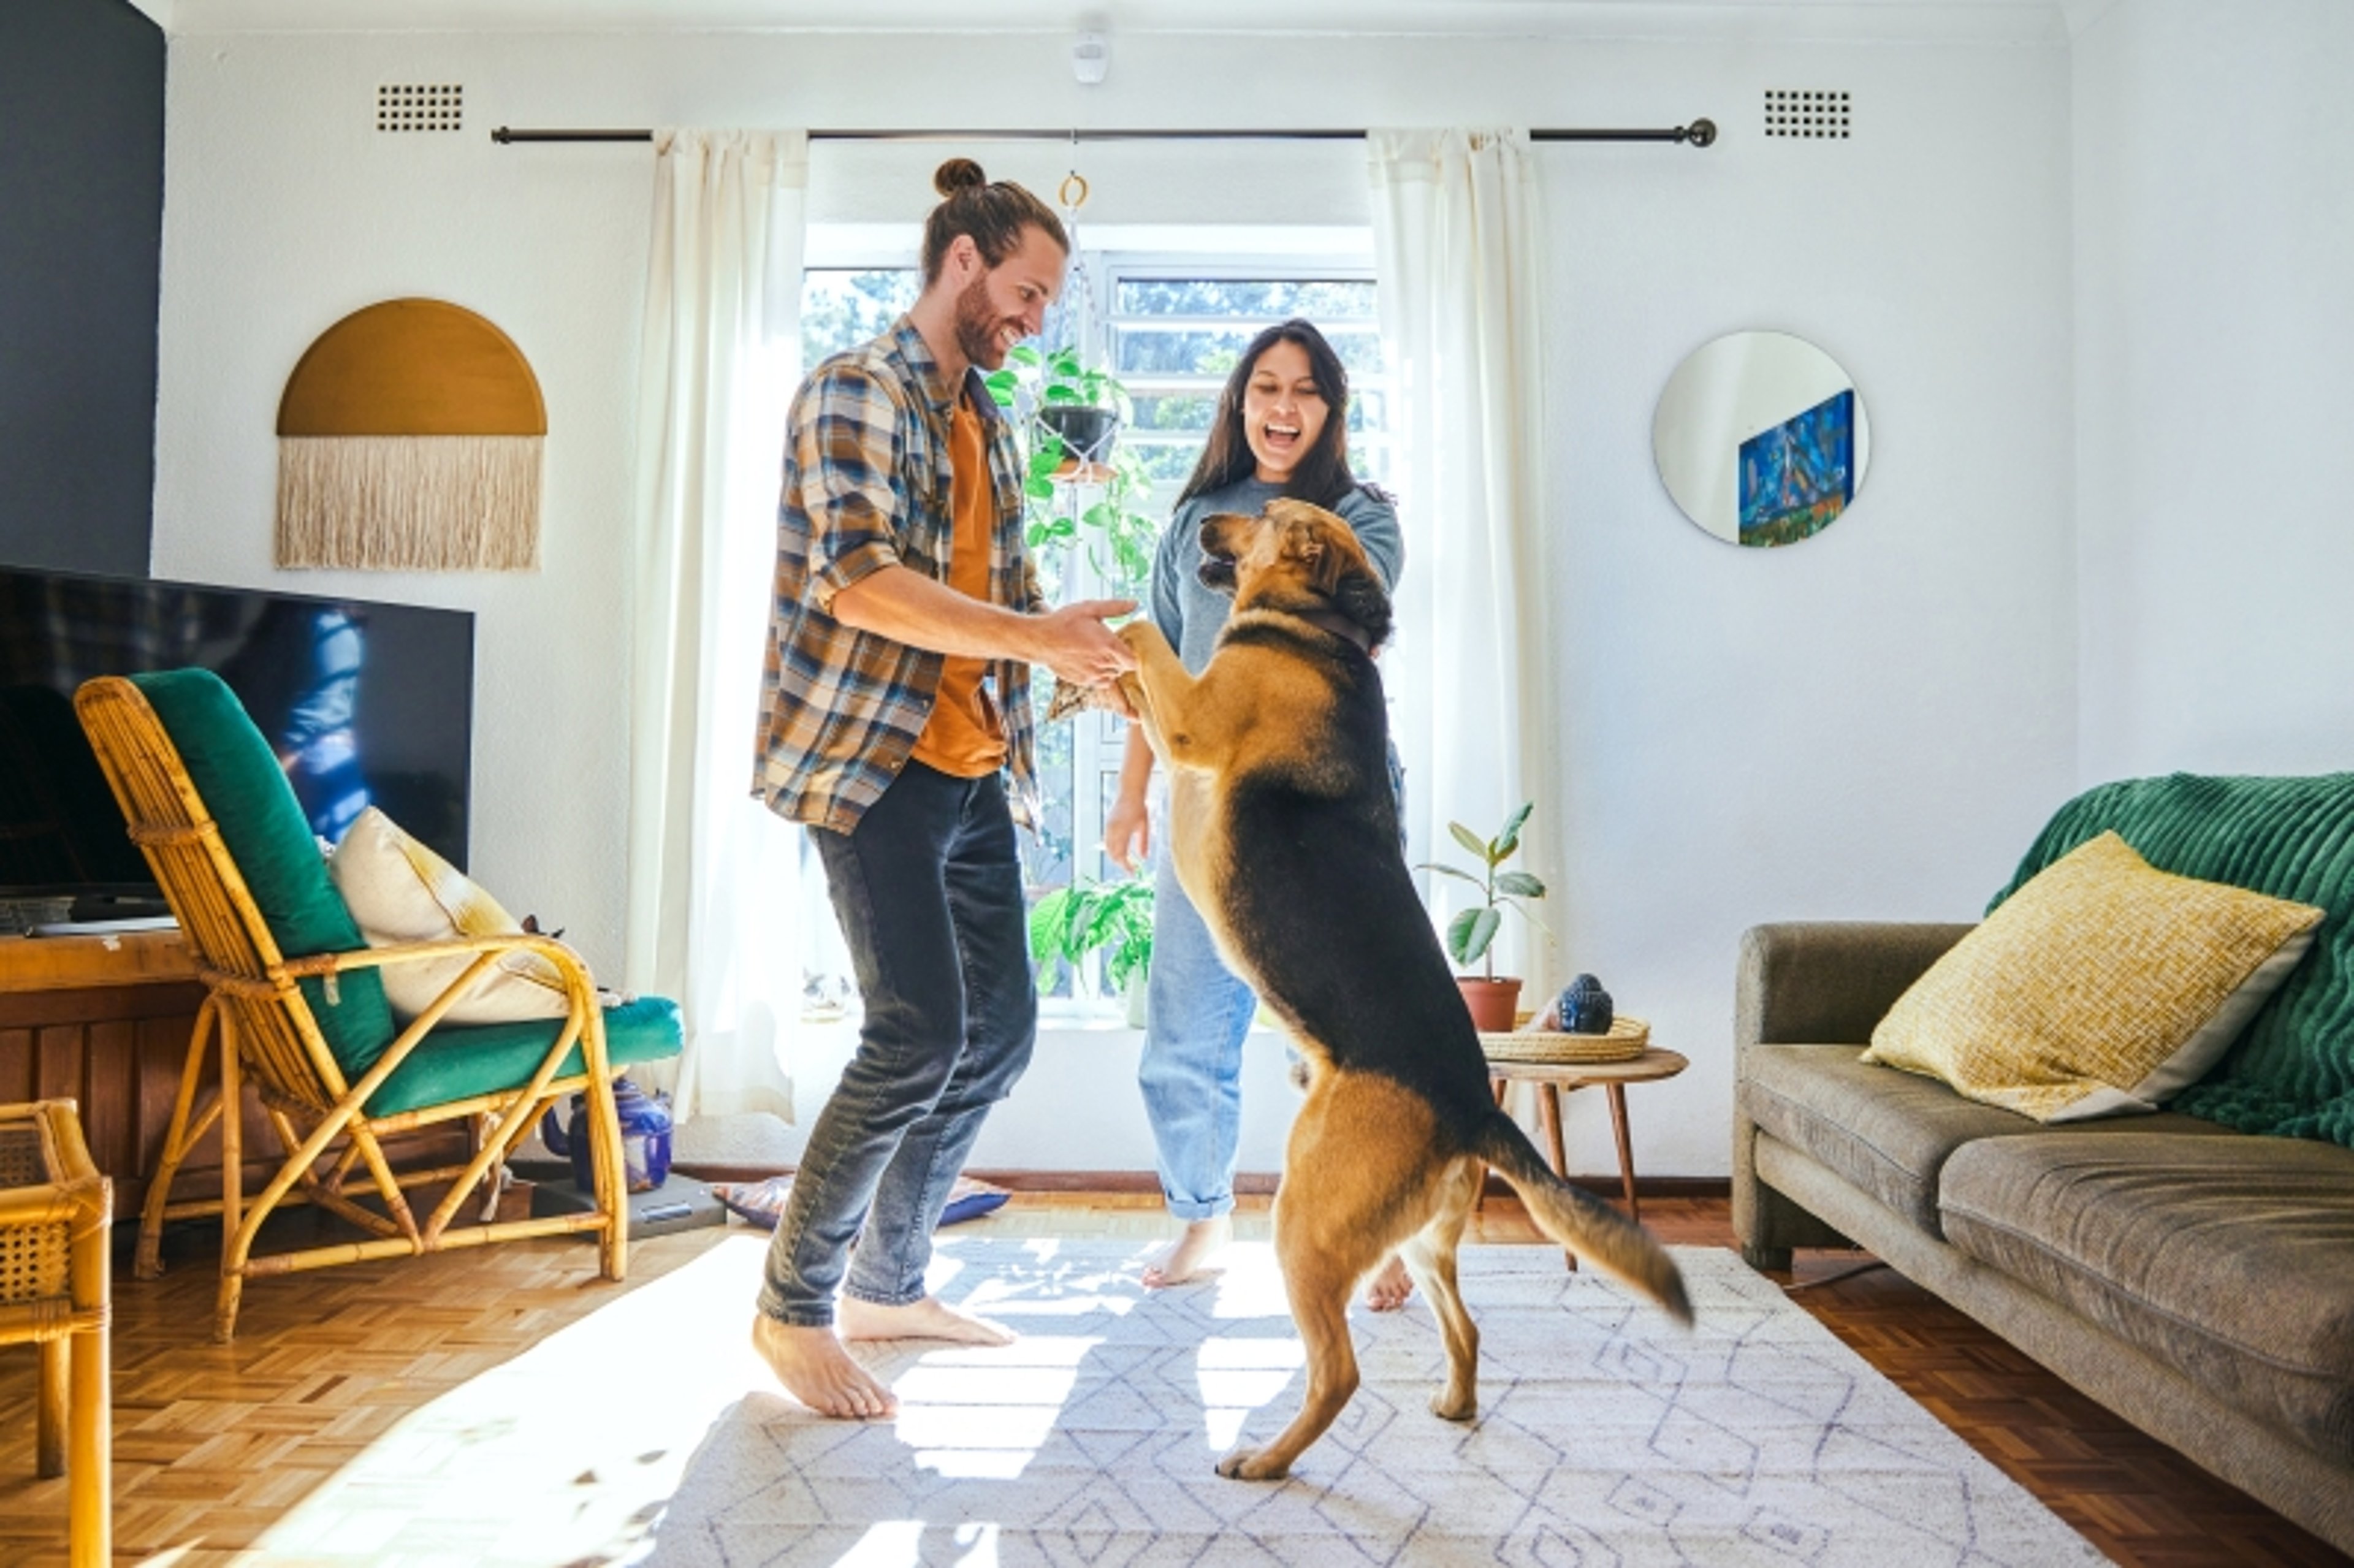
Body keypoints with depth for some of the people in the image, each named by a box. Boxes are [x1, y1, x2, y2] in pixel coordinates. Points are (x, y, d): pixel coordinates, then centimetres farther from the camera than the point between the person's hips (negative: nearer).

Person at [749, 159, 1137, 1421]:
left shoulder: (985, 425, 19)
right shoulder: (855, 391, -7)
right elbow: (860, 581, -21)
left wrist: (1096, 661, 5)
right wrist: (1038, 640, -23)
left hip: (972, 770, 9)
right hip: (867, 761, -9)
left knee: (1000, 1028, 9)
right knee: (920, 1035, -13)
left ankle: (887, 1283, 25)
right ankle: (793, 1305, 8)